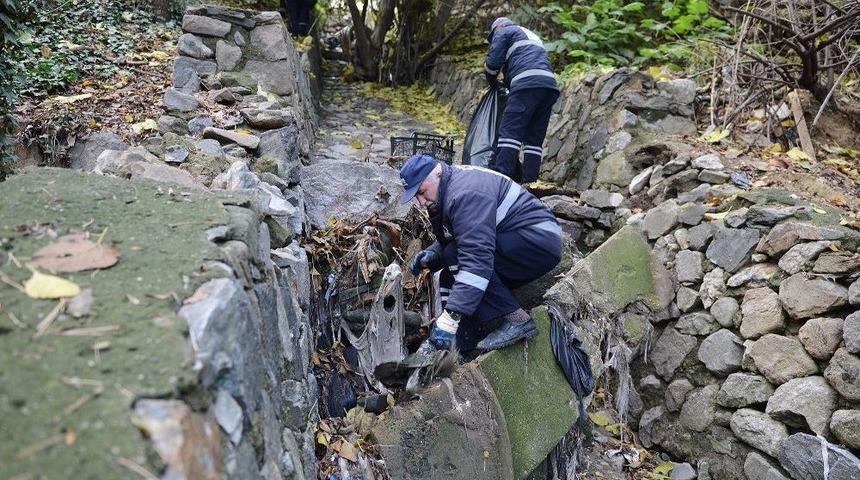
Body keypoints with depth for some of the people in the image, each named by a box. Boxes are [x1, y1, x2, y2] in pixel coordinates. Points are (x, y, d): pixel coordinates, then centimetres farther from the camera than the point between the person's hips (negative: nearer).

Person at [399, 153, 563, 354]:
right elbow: (447, 243, 18)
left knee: (456, 257, -23)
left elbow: (476, 258, -34)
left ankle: (517, 320, -21)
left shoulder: (465, 194, -25)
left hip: (540, 240, -11)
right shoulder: (444, 196, 9)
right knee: (449, 276, 4)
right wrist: (432, 256, -7)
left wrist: (450, 318, -37)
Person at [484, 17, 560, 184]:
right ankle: (529, 180, 2)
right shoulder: (533, 36, 38)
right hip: (550, 85, 8)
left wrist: (493, 82, 22)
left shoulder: (503, 32, 15)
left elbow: (493, 62, 3)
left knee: (509, 131, -12)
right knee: (535, 137, 7)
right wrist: (506, 84, 32)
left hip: (527, 84, -8)